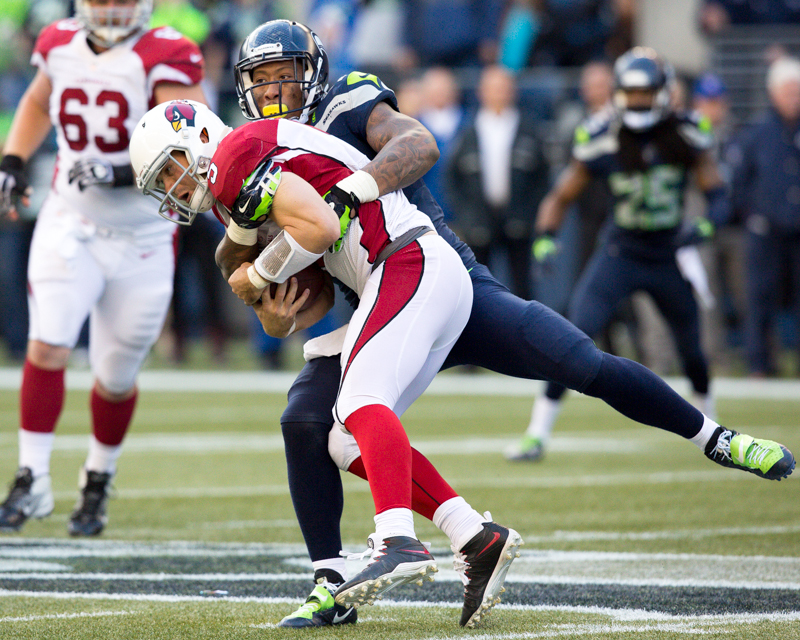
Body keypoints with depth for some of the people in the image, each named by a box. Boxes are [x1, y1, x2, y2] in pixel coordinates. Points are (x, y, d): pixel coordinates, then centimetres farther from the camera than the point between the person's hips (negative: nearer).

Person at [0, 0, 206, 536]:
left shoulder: (166, 59, -15)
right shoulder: (61, 45, 1)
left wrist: (123, 173, -35)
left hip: (142, 241, -2)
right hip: (70, 225, 2)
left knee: (116, 377, 8)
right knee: (48, 345, -18)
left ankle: (98, 482, 33)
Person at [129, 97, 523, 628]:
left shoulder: (238, 154, -5)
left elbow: (322, 226, -18)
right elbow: (320, 293, 22)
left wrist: (257, 278, -3)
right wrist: (280, 322, 0)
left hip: (410, 264, -10)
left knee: (362, 399, -25)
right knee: (349, 439, 10)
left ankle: (400, 544, -43)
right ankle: (481, 539, 5)